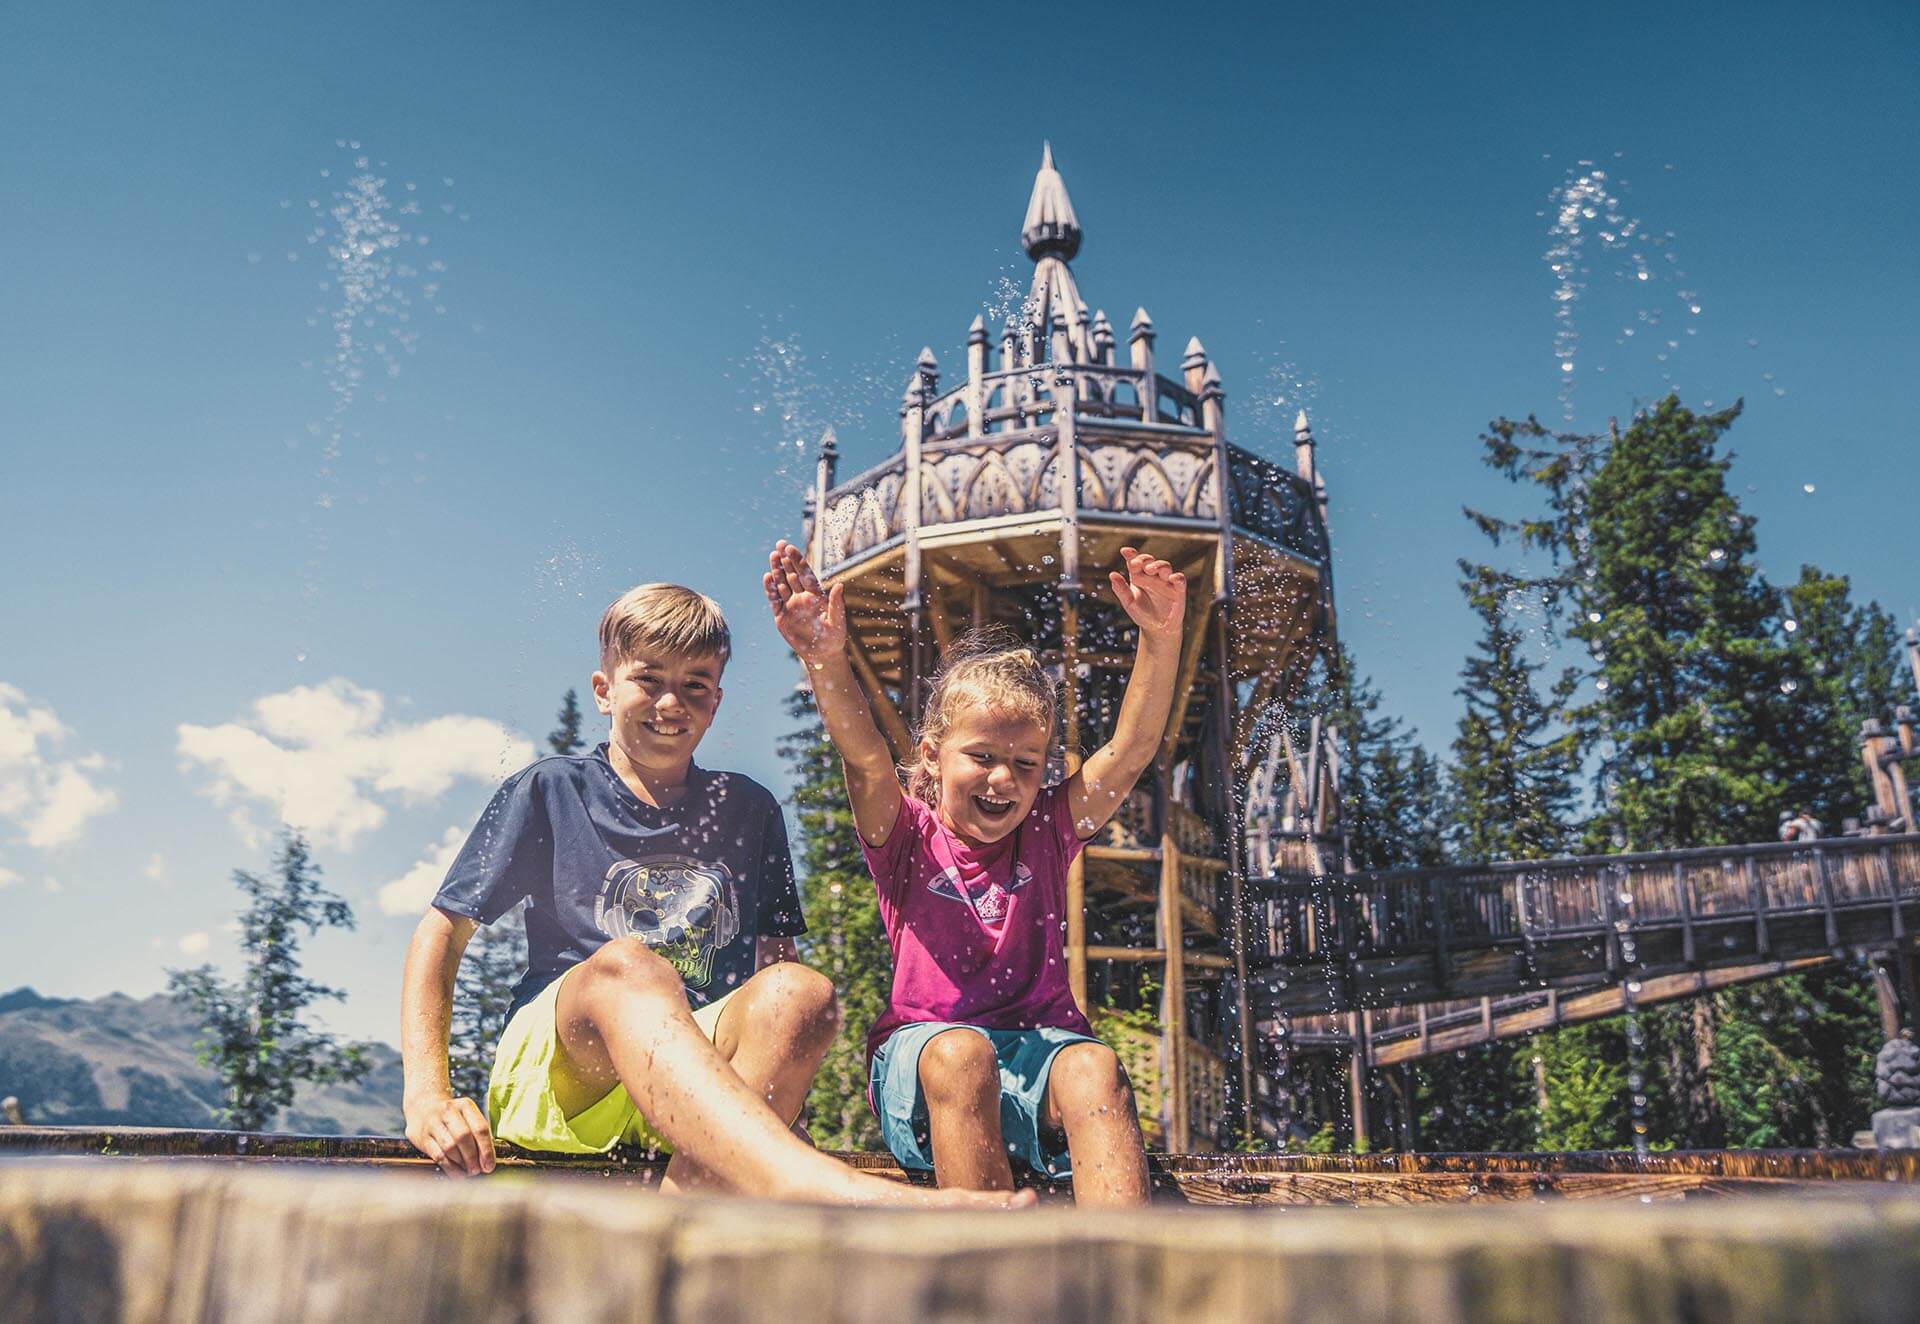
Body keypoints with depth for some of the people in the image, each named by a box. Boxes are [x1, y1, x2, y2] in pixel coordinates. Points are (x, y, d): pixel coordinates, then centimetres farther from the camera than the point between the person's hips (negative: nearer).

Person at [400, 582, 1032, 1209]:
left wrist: (781, 1072, -6)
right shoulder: (549, 790, 11)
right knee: (625, 965, -36)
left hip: (705, 1077, 3)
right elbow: (443, 931, 7)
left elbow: (774, 960, 15)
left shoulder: (748, 810, 18)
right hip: (557, 1073, -2)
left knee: (802, 990, -29)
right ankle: (822, 1193, -62)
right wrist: (427, 1095, -7)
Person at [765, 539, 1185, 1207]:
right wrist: (827, 659, -34)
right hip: (923, 1046, -2)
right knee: (960, 1054, -36)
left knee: (1092, 1065, -31)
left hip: (1040, 1038, 2)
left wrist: (1160, 639, -15)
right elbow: (866, 759, -15)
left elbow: (1131, 750, 0)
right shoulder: (908, 838, 5)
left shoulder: (1045, 832, 12)